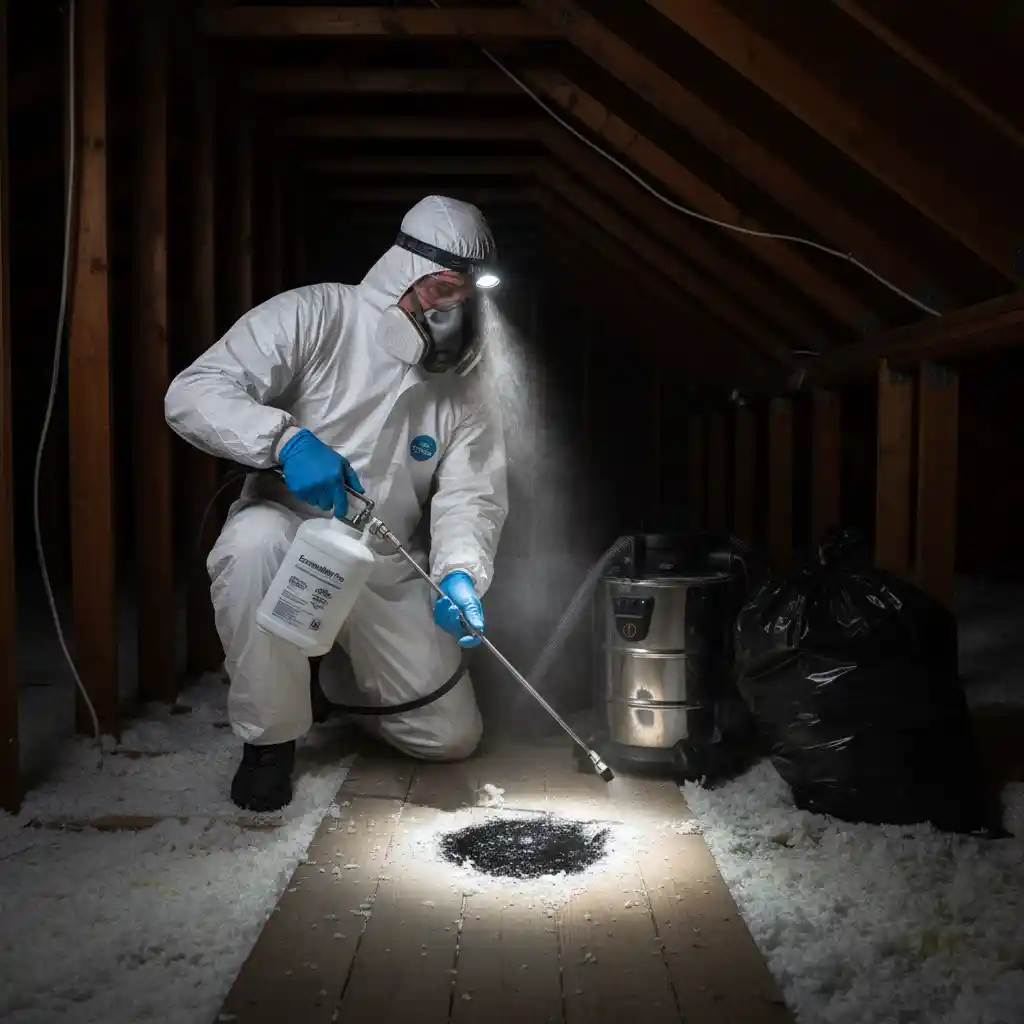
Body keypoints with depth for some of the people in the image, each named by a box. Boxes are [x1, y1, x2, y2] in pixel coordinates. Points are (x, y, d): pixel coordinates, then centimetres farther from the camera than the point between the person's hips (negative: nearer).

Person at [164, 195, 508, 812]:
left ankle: (349, 675, 33)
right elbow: (193, 394, -22)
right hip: (292, 542, -3)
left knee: (452, 737, 0)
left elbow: (471, 497, -7)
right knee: (256, 539, -41)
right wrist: (286, 439, -39)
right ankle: (270, 738, -16)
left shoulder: (466, 387, 0)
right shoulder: (315, 317, -14)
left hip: (386, 576, 4)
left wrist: (461, 575, -28)